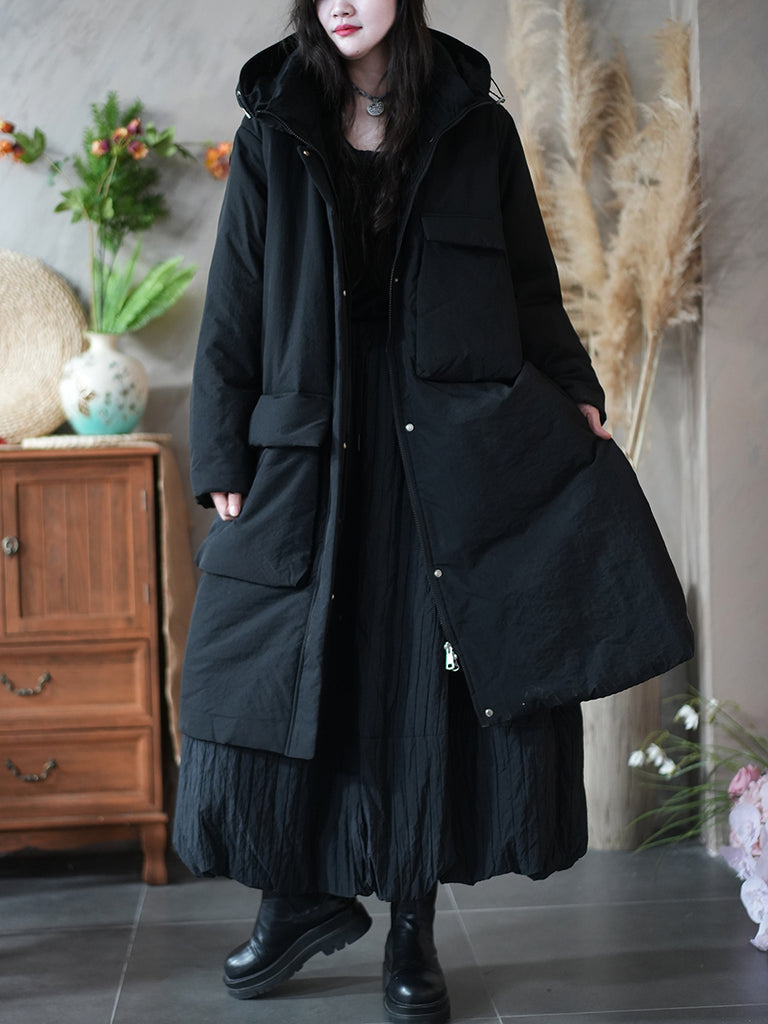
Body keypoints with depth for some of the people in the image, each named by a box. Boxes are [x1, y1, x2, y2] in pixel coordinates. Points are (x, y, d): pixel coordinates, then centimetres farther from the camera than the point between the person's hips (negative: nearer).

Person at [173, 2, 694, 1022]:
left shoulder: (477, 131, 8)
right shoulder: (272, 140, 7)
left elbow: (531, 287, 11)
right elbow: (233, 313, 5)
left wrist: (573, 393, 0)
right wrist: (224, 460, 0)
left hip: (458, 452, 0)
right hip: (312, 453, 1)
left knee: (441, 678, 3)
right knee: (283, 670, 2)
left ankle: (414, 925, 18)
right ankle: (305, 895, 24)